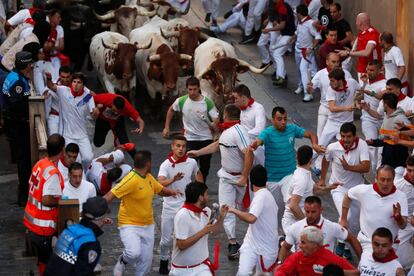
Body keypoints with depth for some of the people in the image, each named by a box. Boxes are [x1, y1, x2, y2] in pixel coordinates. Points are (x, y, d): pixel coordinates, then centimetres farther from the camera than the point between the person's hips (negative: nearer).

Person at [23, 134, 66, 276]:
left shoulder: (40, 163, 2)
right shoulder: (53, 173, -25)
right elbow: (47, 200, -28)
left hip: (31, 220, 8)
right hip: (42, 226, -8)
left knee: (42, 257, 22)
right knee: (45, 260, 6)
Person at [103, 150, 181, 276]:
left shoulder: (149, 177, 4)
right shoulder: (131, 180, -21)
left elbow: (160, 189, 19)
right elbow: (110, 195, -24)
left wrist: (171, 192, -4)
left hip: (147, 225, 7)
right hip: (130, 225, -7)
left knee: (146, 261, 7)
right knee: (134, 253, -26)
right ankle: (122, 261, 8)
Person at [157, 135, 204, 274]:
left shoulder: (192, 162, -4)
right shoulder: (166, 165, -13)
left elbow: (198, 174, 20)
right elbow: (160, 183, -31)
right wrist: (173, 179, -48)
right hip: (170, 207, -1)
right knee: (166, 240, 7)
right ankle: (164, 260, 34)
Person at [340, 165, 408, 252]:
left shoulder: (401, 197, -12)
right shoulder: (364, 190, -9)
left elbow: (403, 226, -11)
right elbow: (347, 196, 11)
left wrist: (398, 217, -33)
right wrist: (343, 219, 14)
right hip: (367, 241, -1)